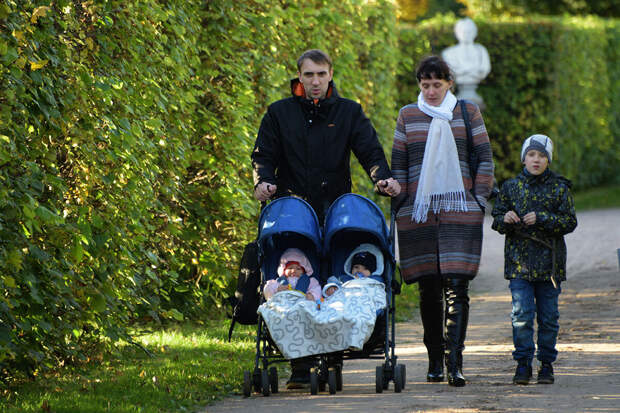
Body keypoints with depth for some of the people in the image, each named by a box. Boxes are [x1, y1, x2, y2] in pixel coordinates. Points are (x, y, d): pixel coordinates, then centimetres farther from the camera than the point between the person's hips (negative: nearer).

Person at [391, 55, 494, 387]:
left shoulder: (467, 112, 9)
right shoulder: (408, 116, 11)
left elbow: (485, 158, 9)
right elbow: (398, 164, 13)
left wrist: (479, 200, 1)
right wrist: (401, 205, 6)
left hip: (460, 212, -2)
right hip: (419, 214, 2)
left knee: (456, 287, -11)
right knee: (428, 289, 3)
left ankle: (454, 362, -16)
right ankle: (435, 360, 13)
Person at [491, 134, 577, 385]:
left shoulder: (559, 188, 3)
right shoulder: (511, 187, 7)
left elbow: (570, 222, -3)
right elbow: (496, 220, 10)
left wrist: (541, 219, -16)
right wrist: (505, 219, -13)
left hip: (549, 262, 0)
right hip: (519, 260, 0)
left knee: (548, 316, 4)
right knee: (521, 313, -8)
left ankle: (546, 363, 15)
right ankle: (523, 363, 0)